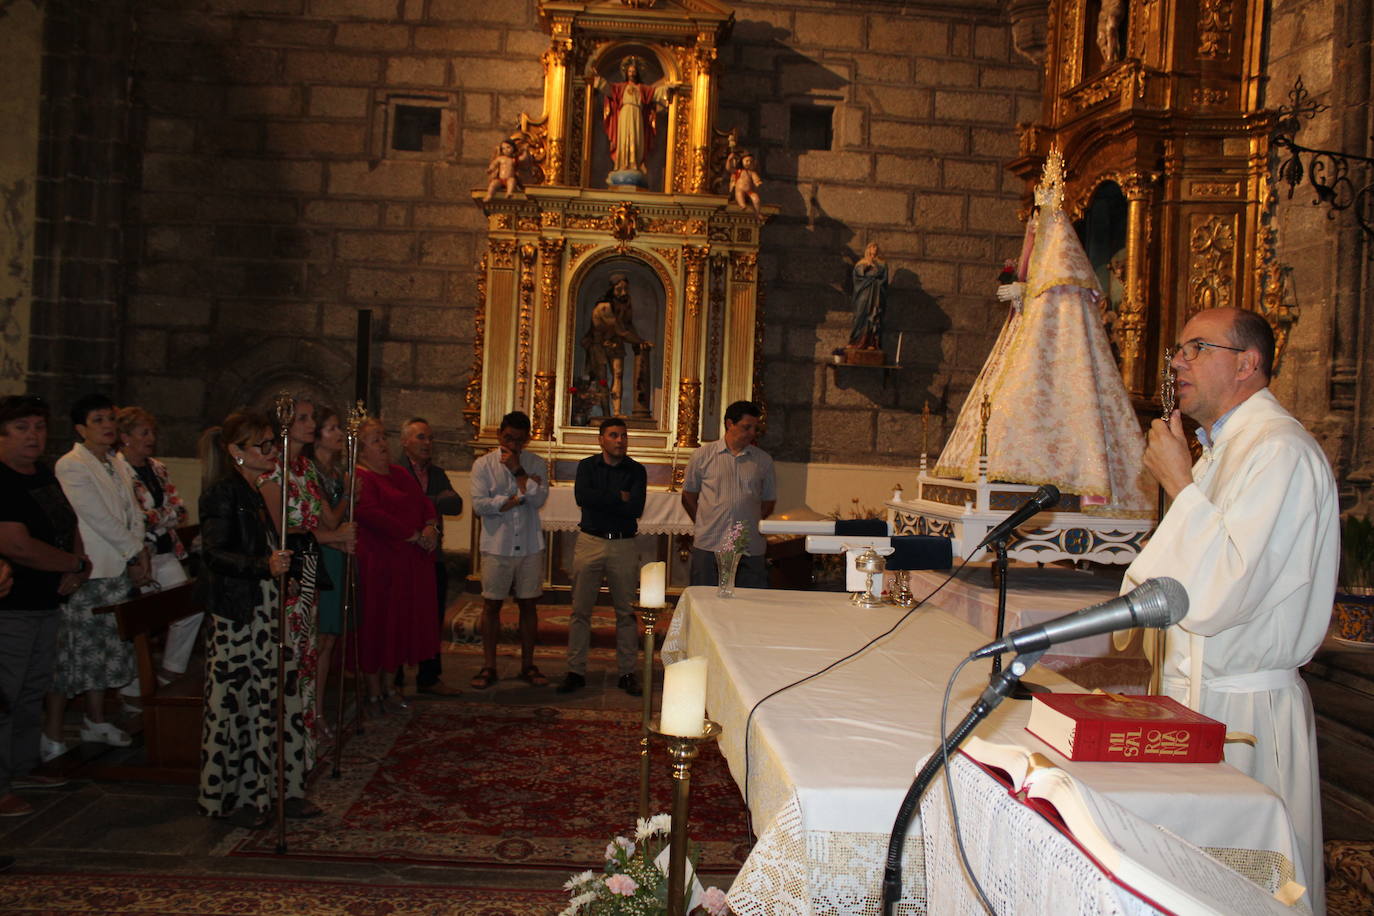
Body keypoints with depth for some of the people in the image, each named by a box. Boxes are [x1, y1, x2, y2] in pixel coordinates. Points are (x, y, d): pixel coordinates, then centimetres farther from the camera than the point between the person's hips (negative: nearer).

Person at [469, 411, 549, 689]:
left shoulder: (536, 464, 4)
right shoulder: (483, 464, 0)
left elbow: (539, 499, -11)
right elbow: (479, 505, -12)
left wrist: (518, 470, -13)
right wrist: (519, 498, -12)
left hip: (530, 545, 2)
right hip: (497, 545, -2)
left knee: (528, 604, 8)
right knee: (492, 604, 4)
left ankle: (527, 665, 18)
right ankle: (489, 667, 13)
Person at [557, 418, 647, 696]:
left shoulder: (636, 471, 3)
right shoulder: (587, 466, 5)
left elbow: (636, 508, -11)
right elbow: (581, 496, -14)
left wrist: (600, 500, -11)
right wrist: (619, 499, -12)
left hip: (624, 546, 0)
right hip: (590, 542, 0)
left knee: (626, 611, 4)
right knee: (581, 610, 2)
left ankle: (627, 672, 13)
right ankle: (576, 671, 10)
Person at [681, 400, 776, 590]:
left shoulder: (763, 460, 10)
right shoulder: (703, 455, 5)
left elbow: (769, 501, 18)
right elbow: (688, 496, 12)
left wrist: (751, 525, 7)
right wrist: (703, 524, 6)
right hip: (708, 546, -1)